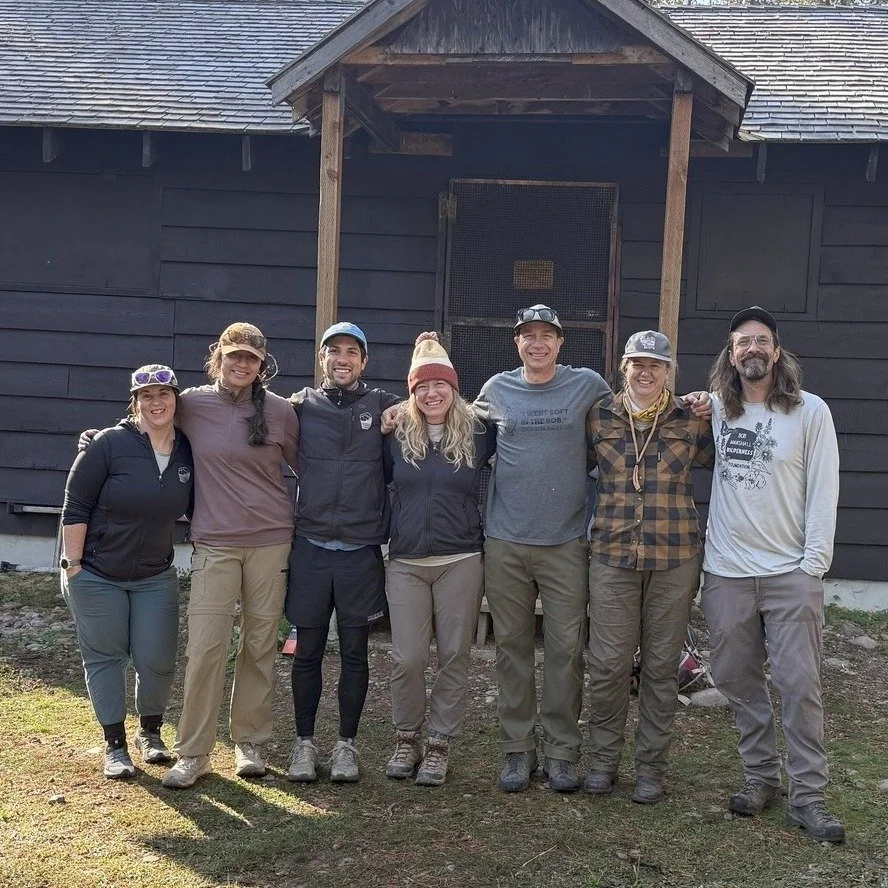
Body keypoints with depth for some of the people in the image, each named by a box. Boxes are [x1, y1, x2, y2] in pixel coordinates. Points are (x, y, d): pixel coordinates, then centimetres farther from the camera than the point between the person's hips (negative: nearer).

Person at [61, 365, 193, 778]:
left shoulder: (188, 452, -2)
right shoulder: (109, 444, -15)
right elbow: (75, 506, -12)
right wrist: (72, 565, -13)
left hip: (156, 576, 3)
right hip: (96, 575, -3)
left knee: (157, 660, 3)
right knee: (105, 658, 5)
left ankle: (150, 733, 28)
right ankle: (115, 746, 18)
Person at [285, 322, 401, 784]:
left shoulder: (383, 407, 5)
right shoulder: (301, 407, 5)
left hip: (361, 551, 0)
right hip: (310, 548, 0)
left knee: (355, 652, 7)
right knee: (307, 651, 7)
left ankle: (346, 744, 19)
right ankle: (304, 742, 20)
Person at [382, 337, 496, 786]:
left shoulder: (477, 435, 2)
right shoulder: (397, 437, 5)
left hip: (460, 561, 0)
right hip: (406, 562, 1)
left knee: (454, 657, 4)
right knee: (407, 659, -1)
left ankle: (439, 744, 18)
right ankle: (406, 738, 19)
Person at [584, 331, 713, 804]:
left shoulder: (691, 420, 3)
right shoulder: (599, 417, 4)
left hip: (675, 559, 0)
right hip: (612, 556, 0)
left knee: (661, 666, 8)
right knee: (608, 663, 1)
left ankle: (651, 766, 20)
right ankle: (602, 760, 19)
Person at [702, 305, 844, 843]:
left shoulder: (810, 411, -2)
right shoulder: (715, 410, 7)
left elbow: (823, 491, -4)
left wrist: (814, 562, -10)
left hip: (792, 574, -3)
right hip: (726, 571, 3)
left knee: (800, 685, -3)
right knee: (738, 679, 10)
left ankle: (808, 796, 7)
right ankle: (761, 777, 25)